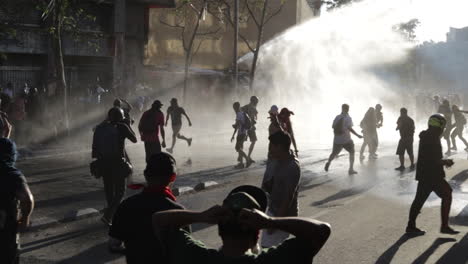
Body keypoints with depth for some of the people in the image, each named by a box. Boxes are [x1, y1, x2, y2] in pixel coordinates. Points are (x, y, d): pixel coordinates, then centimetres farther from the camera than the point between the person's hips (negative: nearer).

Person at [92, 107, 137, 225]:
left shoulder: (100, 128, 2)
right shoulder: (121, 127, -10)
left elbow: (95, 146, 3)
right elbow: (134, 139, 3)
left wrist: (97, 159, 10)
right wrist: (127, 125, 12)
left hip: (103, 162, 5)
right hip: (117, 162, -5)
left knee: (109, 190, 18)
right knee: (120, 191, 5)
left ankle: (113, 214, 32)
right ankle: (107, 215, -9)